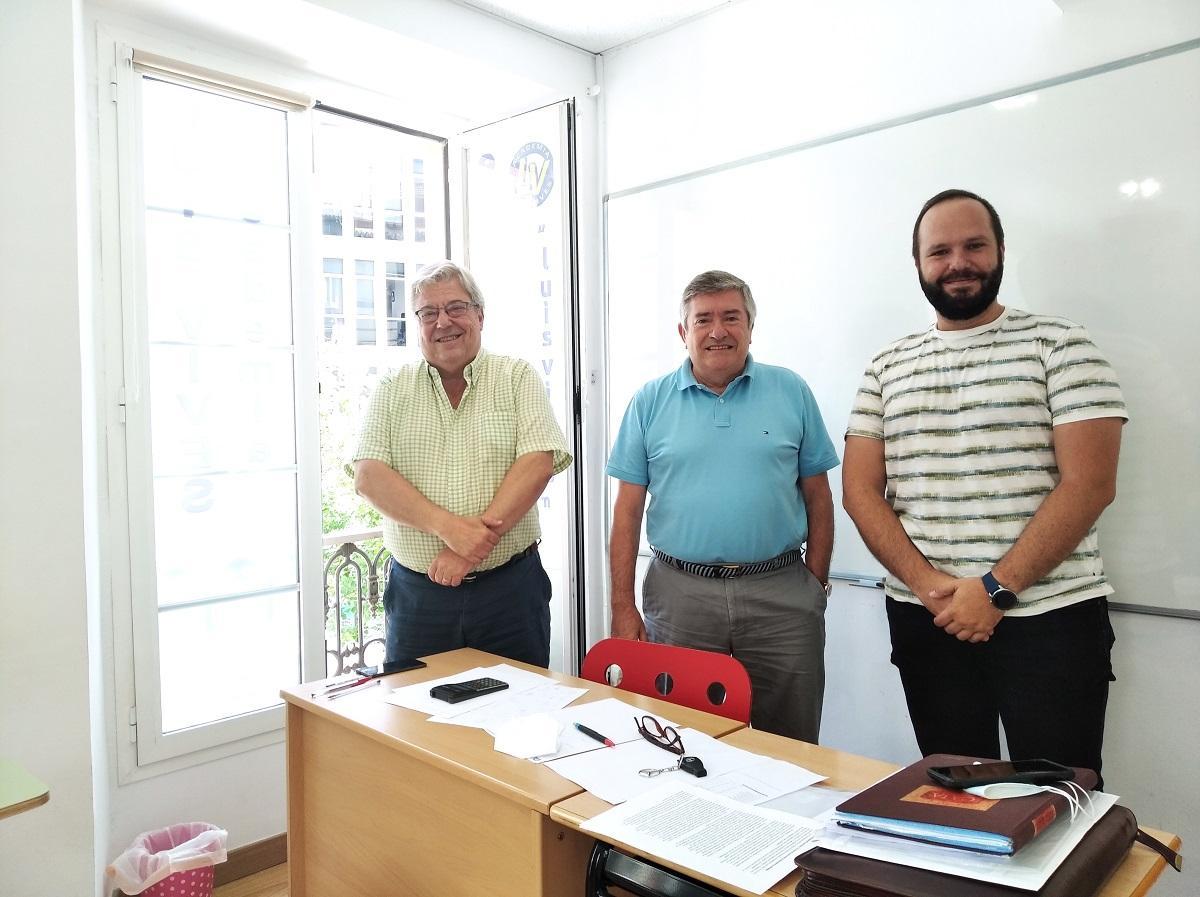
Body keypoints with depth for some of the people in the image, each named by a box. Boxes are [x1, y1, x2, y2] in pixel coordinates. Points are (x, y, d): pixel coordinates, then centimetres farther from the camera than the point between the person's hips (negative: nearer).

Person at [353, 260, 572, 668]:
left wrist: (474, 546, -18)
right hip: (416, 592, 2)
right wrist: (448, 526, -19)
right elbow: (368, 477, -4)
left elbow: (538, 463, -10)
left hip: (509, 588, -1)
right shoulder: (393, 390, 7)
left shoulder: (517, 377, 2)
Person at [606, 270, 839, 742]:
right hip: (680, 594, 0)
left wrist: (817, 583, 2)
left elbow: (817, 495, 8)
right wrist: (622, 606, -2)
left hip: (780, 595, 0)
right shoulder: (650, 401, 3)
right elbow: (628, 509, 2)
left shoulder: (791, 392, 4)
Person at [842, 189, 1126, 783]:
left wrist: (996, 589, -15)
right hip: (925, 621, 3)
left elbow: (1089, 483, -9)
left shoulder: (1059, 346, -1)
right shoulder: (886, 368, 8)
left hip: (1049, 618, -2)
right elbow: (860, 490, 2)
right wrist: (928, 585, -11)